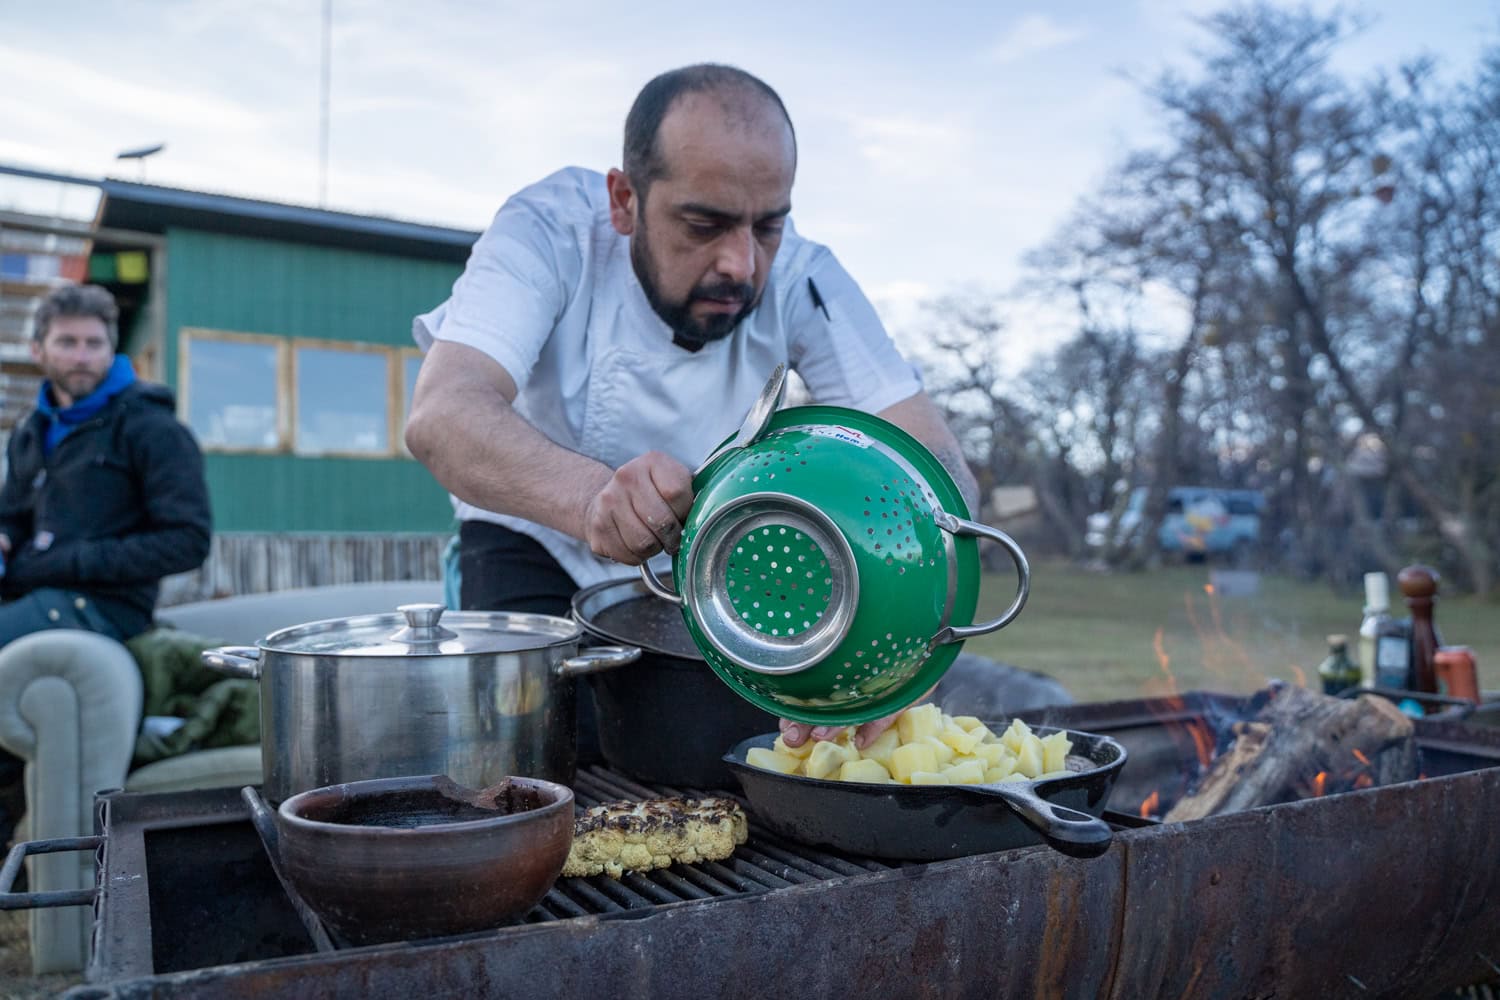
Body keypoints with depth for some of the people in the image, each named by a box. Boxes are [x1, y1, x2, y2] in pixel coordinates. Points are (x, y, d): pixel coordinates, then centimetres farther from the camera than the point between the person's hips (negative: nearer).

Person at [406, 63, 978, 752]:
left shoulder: (802, 282, -25)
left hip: (701, 552, 2)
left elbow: (936, 470, -33)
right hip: (537, 542, -1)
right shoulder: (550, 232, -29)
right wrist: (591, 493, -65)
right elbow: (439, 416, -44)